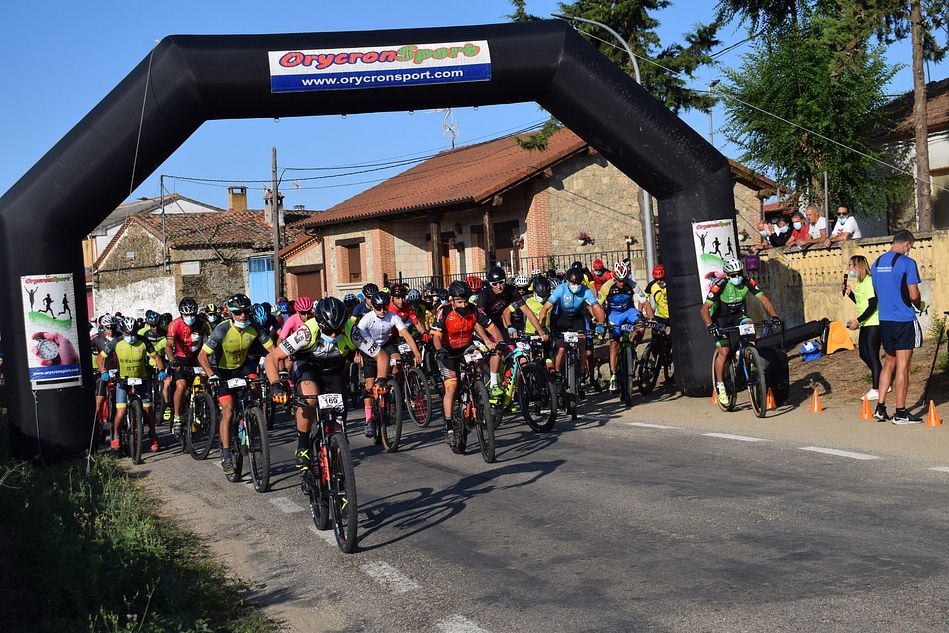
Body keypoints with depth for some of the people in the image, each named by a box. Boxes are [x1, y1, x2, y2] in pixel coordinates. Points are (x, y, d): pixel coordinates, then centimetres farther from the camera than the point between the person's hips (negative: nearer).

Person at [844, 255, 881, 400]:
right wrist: (849, 292, 10)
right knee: (863, 354, 14)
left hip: (874, 323, -10)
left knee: (872, 355, -7)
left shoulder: (869, 281, -15)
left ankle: (876, 389, -2)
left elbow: (872, 305, -21)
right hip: (865, 324, 10)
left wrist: (858, 320, -23)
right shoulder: (859, 283, 13)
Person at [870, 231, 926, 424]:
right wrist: (920, 305, 8)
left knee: (889, 363, 17)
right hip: (904, 321, -7)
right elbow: (914, 295, -12)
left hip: (884, 320, 7)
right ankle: (901, 413, 2)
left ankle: (880, 408, 14)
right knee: (902, 366, -1)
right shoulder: (907, 263, -11)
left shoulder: (876, 263, 10)